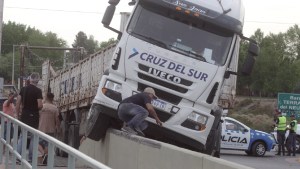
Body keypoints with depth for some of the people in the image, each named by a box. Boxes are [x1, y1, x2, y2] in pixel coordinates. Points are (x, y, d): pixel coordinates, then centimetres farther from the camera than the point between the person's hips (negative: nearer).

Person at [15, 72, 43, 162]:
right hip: (34, 116, -5)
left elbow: (18, 102, 5)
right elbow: (40, 105, -18)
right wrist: (41, 107, 4)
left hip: (24, 115, 5)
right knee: (33, 137, 6)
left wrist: (18, 113, 13)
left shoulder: (23, 89, 5)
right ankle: (30, 157, 6)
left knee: (22, 136, 12)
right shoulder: (38, 91, -12)